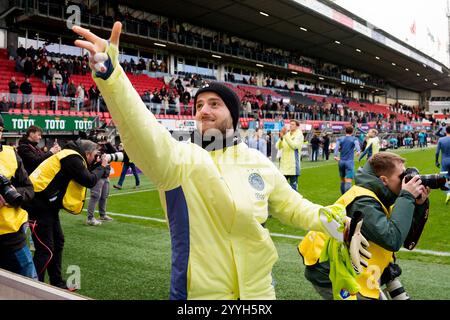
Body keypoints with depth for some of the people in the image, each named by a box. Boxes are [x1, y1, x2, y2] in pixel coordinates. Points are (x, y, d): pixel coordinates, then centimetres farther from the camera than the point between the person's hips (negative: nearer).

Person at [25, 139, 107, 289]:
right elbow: (89, 181, -17)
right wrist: (102, 166, -2)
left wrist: (98, 167, 8)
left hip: (47, 204, 10)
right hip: (39, 204, -10)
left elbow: (85, 176, 18)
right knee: (45, 249, -7)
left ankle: (56, 283, 24)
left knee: (58, 242, 15)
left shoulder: (71, 156, 13)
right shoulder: (72, 158, -16)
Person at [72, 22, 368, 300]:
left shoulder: (260, 163, 2)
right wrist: (110, 76, -46)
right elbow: (145, 135, -32)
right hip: (201, 291, -3)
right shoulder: (181, 159, -12)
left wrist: (327, 218, -4)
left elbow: (291, 206, 13)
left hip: (259, 288, 4)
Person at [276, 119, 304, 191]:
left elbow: (294, 145, -19)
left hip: (293, 165, -5)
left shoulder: (299, 135, -3)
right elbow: (278, 147, 3)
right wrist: (281, 137, -14)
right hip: (283, 164, 5)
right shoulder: (286, 135, 10)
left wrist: (286, 136, -23)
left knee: (293, 187, 1)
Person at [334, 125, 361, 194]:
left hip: (341, 161, 3)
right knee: (348, 182, -11)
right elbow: (356, 144, -19)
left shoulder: (340, 139, 10)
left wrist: (335, 156, -14)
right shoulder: (354, 139, 4)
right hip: (350, 162, -3)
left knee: (342, 180, 16)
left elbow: (336, 147, -8)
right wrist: (358, 151, -33)